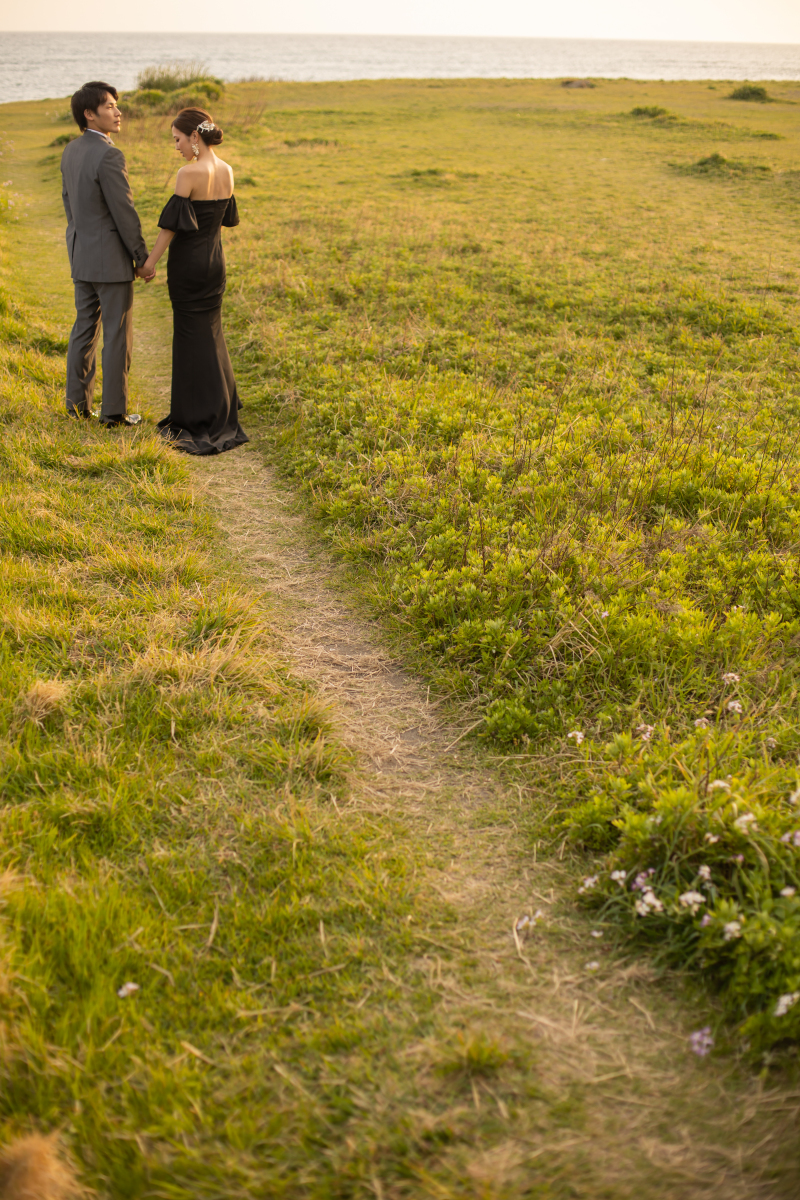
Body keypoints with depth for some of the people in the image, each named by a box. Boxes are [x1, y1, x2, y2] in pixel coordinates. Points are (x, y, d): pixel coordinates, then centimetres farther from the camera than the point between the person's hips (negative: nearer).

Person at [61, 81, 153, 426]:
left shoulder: (70, 152, 7)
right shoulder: (109, 156, -20)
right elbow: (124, 212, -19)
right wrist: (142, 259, -10)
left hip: (81, 254, 8)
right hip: (112, 258, -8)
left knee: (85, 328, 15)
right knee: (117, 334, 0)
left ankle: (77, 403, 21)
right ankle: (114, 411, 5)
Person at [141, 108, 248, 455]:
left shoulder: (189, 173, -18)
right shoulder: (226, 172, 4)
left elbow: (172, 222, -16)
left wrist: (151, 260, -9)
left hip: (188, 262, -7)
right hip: (215, 258, 7)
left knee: (193, 336, 2)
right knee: (210, 331, 19)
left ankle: (201, 420, 8)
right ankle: (221, 403, 30)